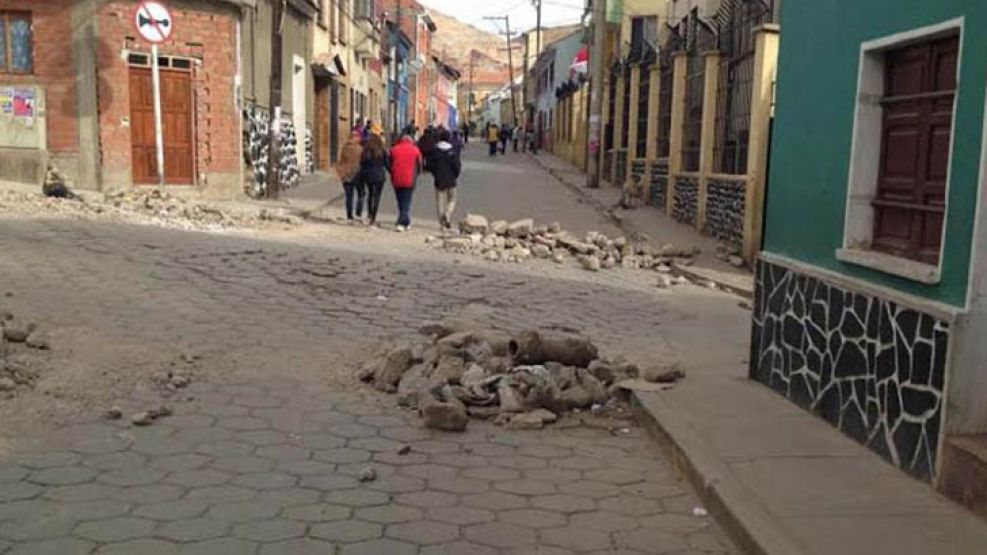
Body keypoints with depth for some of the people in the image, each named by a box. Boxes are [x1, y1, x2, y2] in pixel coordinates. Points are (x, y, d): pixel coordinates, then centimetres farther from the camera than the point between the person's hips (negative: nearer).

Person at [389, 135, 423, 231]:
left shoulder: (394, 149, 5)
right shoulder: (415, 150, -1)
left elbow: (390, 165, 9)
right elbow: (419, 166, 3)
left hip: (396, 180, 3)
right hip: (409, 180, -3)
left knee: (400, 202, 16)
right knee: (406, 202, 0)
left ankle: (406, 223, 25)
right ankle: (401, 223, -12)